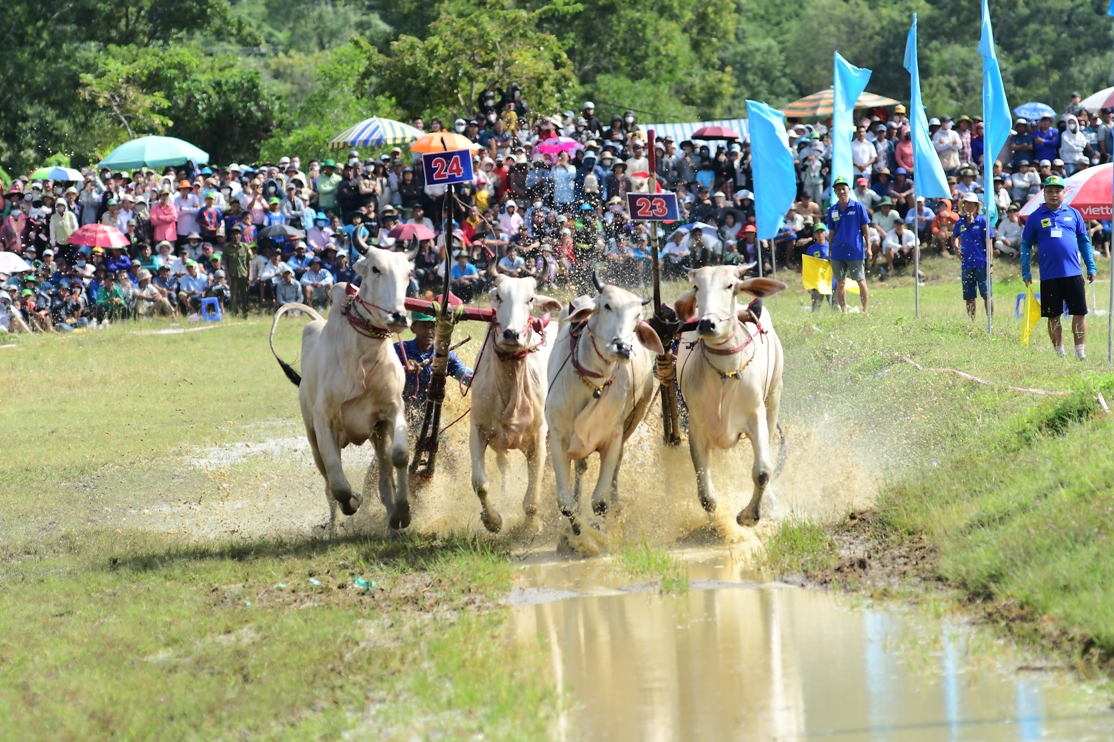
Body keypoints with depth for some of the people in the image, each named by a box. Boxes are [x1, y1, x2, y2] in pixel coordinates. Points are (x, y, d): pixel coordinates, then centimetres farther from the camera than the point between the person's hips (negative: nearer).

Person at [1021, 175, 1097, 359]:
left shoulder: (1073, 214, 7)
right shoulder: (1036, 217, 3)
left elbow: (1084, 241, 13)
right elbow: (1026, 245, 8)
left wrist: (1091, 267, 9)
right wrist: (1025, 272, 3)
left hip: (1073, 274, 1)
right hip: (1049, 276, -1)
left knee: (1079, 313, 0)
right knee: (1053, 316, 5)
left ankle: (1080, 352, 7)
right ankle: (1059, 354, 13)